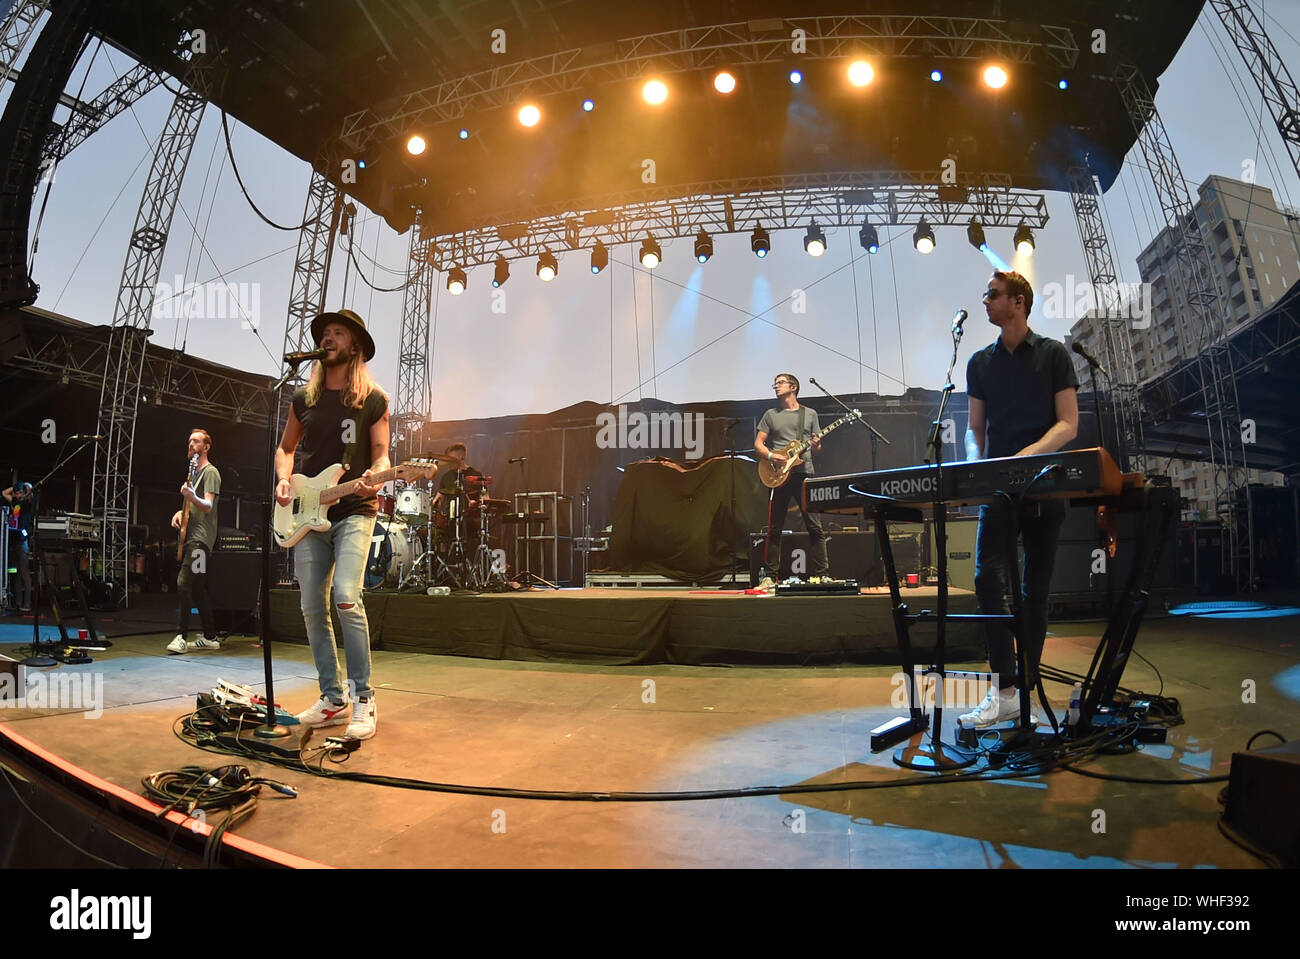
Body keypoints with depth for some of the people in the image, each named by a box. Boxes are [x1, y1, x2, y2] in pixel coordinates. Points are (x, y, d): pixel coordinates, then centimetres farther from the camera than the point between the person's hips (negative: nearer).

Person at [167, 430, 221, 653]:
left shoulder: (210, 472, -6)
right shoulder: (194, 472, 22)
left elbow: (208, 506, -18)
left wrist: (191, 497, -37)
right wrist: (180, 512, 10)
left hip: (201, 537, -10)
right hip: (191, 536, 10)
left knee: (183, 582, -18)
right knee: (198, 588, 10)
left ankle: (181, 636, -18)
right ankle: (210, 637, 15)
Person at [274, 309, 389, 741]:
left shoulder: (373, 399, 2)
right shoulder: (303, 397, 13)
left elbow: (381, 454, 0)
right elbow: (285, 448, 22)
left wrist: (374, 477, -22)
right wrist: (283, 480, 2)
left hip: (353, 511, -5)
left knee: (346, 597, -21)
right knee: (313, 608, 3)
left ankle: (363, 699, -10)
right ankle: (333, 699, 15)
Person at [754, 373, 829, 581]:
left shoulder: (810, 414, 13)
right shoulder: (771, 415, 12)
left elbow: (816, 448, 15)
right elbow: (758, 444, 9)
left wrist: (816, 445, -8)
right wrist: (770, 455, -10)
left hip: (804, 474, 0)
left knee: (815, 526, -3)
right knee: (774, 528, 1)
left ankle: (820, 574, 4)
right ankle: (769, 574, 8)